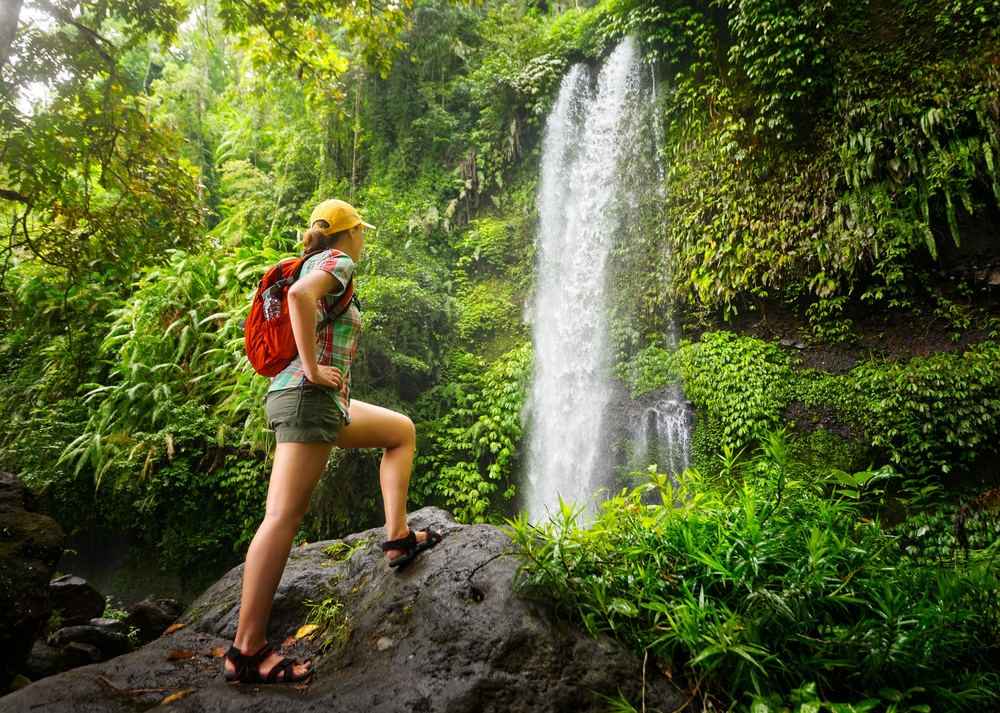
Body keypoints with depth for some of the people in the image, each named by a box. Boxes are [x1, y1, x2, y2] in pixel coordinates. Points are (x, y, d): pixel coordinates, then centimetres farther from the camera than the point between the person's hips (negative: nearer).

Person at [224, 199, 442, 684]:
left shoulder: (313, 264, 22)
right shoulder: (338, 262, -5)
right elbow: (300, 296, -27)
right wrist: (312, 367, -21)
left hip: (326, 402, 10)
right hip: (309, 395, -10)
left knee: (402, 431, 19)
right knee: (283, 517, -11)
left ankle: (398, 537, 13)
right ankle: (246, 650, -7)